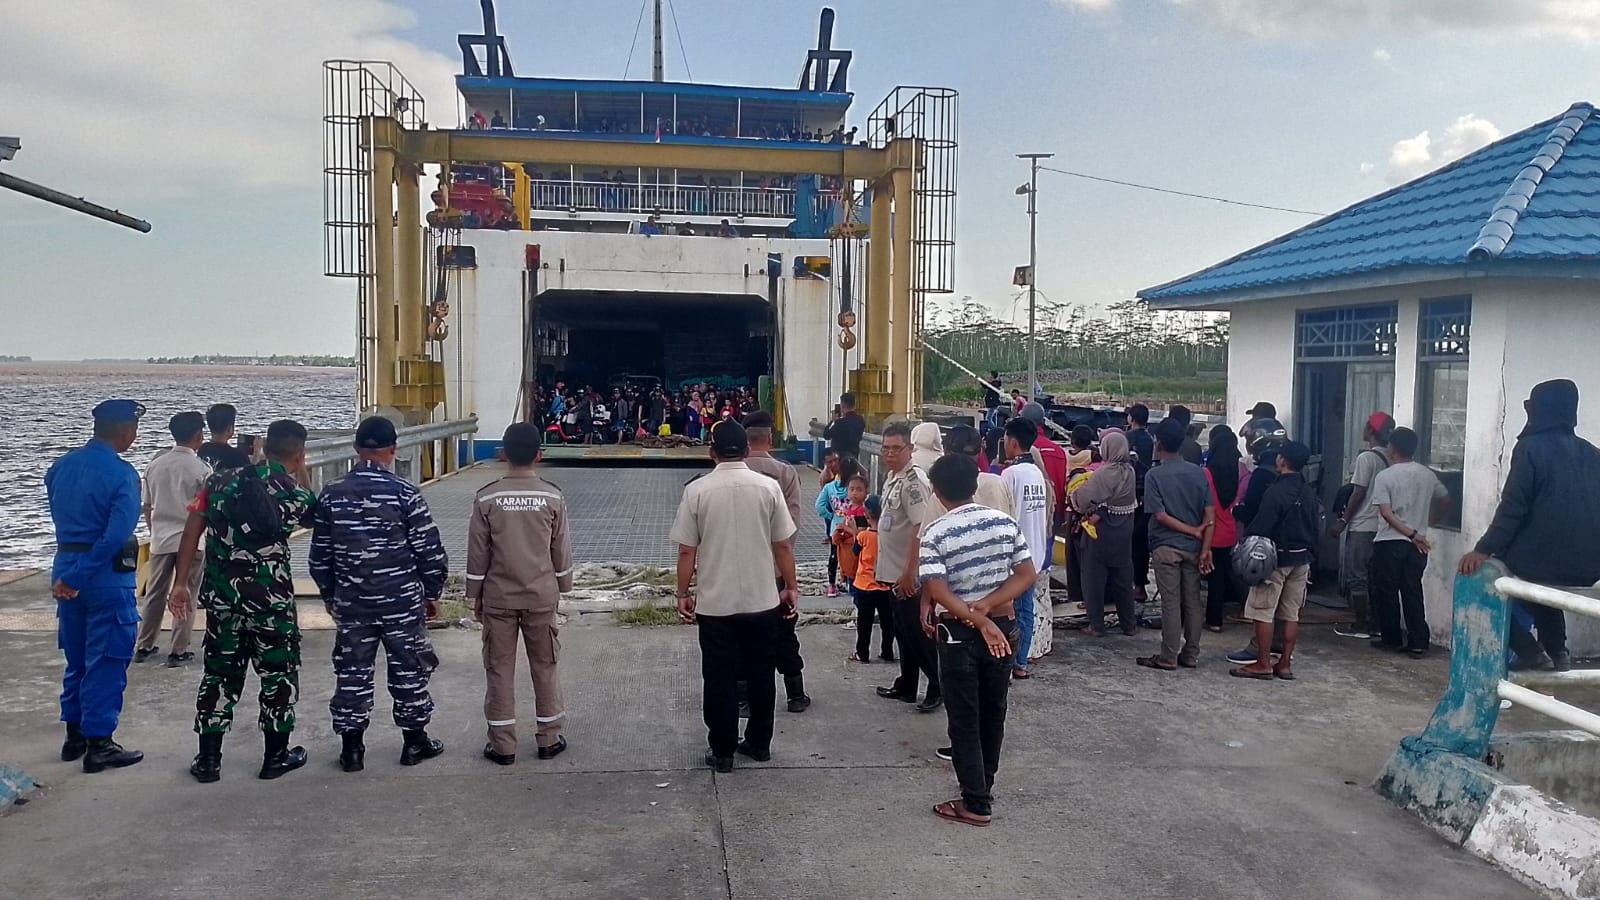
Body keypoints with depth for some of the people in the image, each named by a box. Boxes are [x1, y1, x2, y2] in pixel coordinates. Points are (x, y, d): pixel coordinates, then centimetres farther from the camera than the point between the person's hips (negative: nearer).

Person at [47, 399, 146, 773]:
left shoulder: (60, 467, 7)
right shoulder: (121, 473, -16)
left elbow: (60, 516, 16)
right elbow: (116, 536, -23)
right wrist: (77, 580, -17)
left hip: (65, 565, 7)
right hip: (106, 574, -7)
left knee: (76, 659, 19)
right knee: (106, 662, 2)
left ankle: (74, 735, 27)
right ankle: (98, 745, 7)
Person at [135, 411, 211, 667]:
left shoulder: (154, 465, 3)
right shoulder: (201, 469, -11)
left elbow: (147, 506, 9)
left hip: (160, 539, 4)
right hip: (190, 540, -4)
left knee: (154, 594, 15)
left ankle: (143, 647, 22)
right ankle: (178, 652, 5)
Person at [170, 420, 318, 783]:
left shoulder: (219, 482, 3)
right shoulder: (292, 494, -7)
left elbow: (191, 532, 0)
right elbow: (314, 515, 15)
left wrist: (181, 583, 4)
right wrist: (302, 475, 15)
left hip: (222, 598, 4)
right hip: (272, 601, -4)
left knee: (219, 675, 13)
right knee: (279, 675, 11)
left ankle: (208, 760, 17)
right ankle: (276, 756, 19)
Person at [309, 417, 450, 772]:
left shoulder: (331, 494, 0)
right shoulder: (404, 492, -11)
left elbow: (320, 554, 6)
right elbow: (429, 549, -8)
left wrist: (329, 595, 18)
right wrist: (432, 592, 4)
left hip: (350, 601, 3)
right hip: (402, 599, -3)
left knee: (352, 672, 12)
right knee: (408, 669, 10)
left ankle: (352, 748, 17)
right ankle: (414, 741, 19)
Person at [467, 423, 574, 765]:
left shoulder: (486, 498, -9)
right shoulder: (553, 497, -6)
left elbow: (477, 553, -5)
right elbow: (561, 550, 0)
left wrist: (474, 596, 7)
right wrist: (562, 589, 14)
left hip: (498, 597, -1)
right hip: (541, 596, 1)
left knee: (499, 669, 8)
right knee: (545, 666, 12)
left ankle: (502, 745, 12)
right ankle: (548, 739, 19)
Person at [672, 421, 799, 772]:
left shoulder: (697, 490, -7)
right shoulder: (768, 487, -5)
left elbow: (686, 551, -5)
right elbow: (783, 546, -2)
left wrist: (683, 593, 7)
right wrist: (791, 587, 10)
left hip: (714, 602, -1)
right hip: (762, 600, 2)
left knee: (720, 679, 8)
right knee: (761, 676, 15)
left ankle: (722, 751, 14)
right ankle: (759, 743, 26)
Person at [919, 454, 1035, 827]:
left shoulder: (935, 533, -14)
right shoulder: (1004, 522, -2)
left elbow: (939, 593, -22)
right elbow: (1028, 575, -5)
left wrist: (980, 622, -22)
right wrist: (986, 606, -12)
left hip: (959, 631, -4)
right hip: (1003, 628, 5)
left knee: (964, 718, 5)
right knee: (993, 711, 19)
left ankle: (976, 803, 9)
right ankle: (984, 784, 34)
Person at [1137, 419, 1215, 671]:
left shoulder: (1154, 475, -9)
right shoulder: (1198, 473, 2)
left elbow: (1161, 516, -15)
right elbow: (1210, 515, -4)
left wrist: (1194, 531, -9)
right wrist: (1205, 549, -7)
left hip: (1166, 547, -4)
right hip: (1193, 547, 4)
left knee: (1171, 602, 0)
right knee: (1193, 601, 10)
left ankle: (1168, 657, 5)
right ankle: (1191, 655, 17)